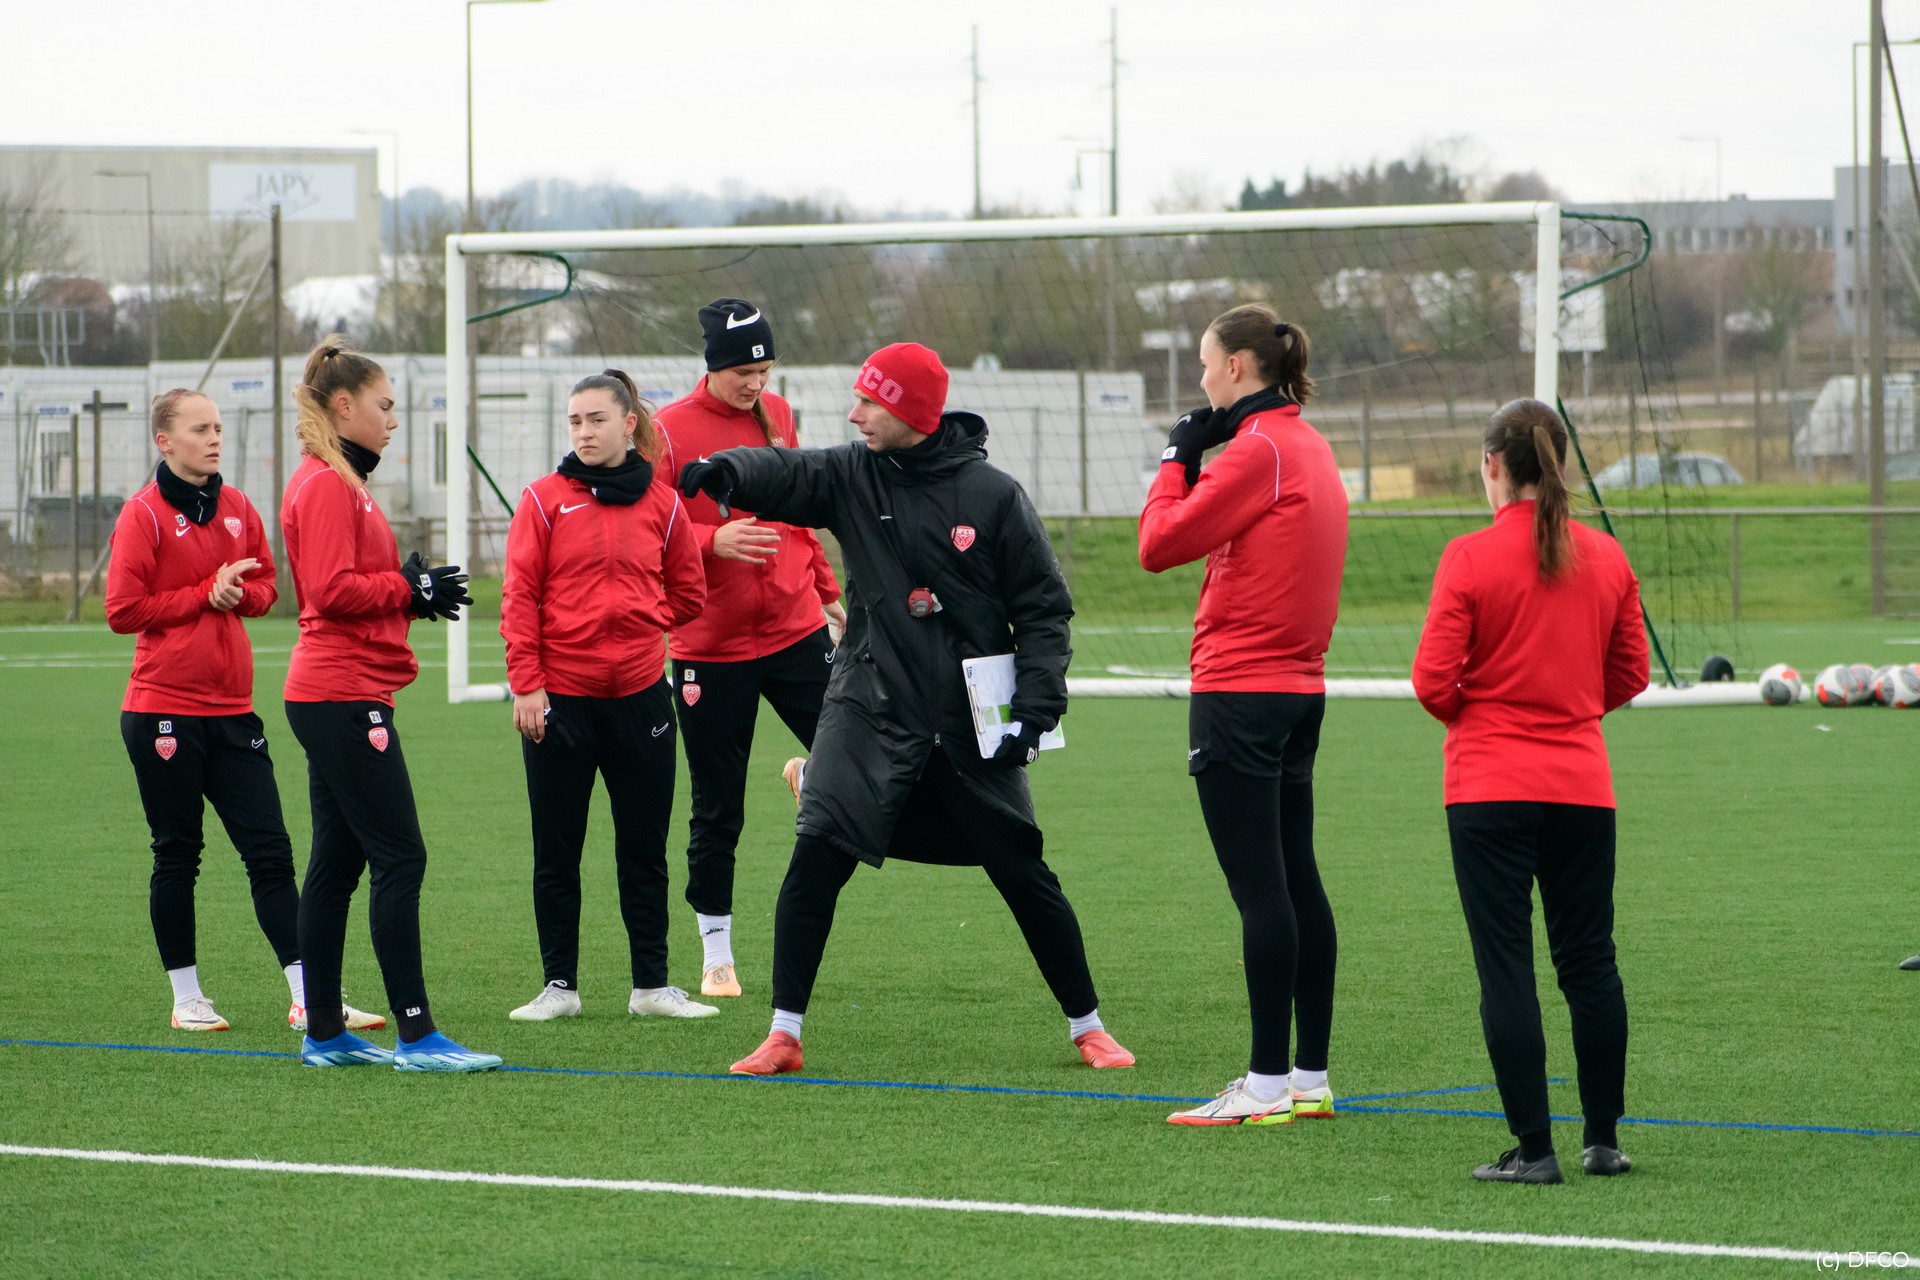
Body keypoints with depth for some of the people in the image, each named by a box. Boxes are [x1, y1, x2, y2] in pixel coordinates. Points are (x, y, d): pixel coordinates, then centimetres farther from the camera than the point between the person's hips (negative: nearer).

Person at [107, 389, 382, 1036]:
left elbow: (265, 586, 18)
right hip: (164, 709, -5)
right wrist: (206, 593, -12)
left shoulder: (237, 508, 9)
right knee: (177, 855, 4)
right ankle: (187, 998, 14)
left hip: (232, 708, 5)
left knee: (271, 852, 0)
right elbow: (124, 610, -10)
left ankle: (308, 1000, -1)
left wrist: (239, 593, -4)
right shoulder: (144, 515, -7)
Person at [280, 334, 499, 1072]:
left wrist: (416, 591, 8)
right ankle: (416, 1034, -12)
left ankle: (325, 1033, 14)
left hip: (336, 698, 11)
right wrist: (409, 588, -11)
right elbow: (332, 590, -21)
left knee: (337, 862, 11)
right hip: (346, 697, -11)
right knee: (399, 858, -11)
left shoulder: (338, 483, 19)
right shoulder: (327, 486, -13)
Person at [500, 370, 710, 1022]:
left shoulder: (660, 502, 5)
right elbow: (520, 596, -5)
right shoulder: (545, 499, -1)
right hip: (559, 696, -2)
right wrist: (526, 682, -11)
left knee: (644, 846, 6)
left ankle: (652, 984, 13)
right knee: (556, 849, 3)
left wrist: (639, 620, 2)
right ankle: (559, 985, 10)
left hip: (640, 693, 2)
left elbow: (687, 593, 14)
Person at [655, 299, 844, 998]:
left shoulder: (777, 415, 8)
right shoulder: (670, 429, -8)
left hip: (795, 630, 4)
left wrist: (826, 590, 24)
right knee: (717, 810, 2)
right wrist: (714, 540, -26)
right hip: (709, 647, -4)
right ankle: (717, 955, 14)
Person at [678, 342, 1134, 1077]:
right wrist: (722, 470, -38)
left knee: (1023, 874, 5)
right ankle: (783, 1037, -6)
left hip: (971, 725, -1)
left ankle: (1088, 1028, 22)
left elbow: (1044, 608, -2)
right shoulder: (853, 476, 0)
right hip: (870, 712, 1)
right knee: (817, 857, -13)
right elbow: (783, 473, -15)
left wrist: (1035, 706, -11)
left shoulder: (992, 496, -5)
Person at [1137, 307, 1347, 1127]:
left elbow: (1160, 544, -14)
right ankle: (1309, 1079, 14)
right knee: (1296, 882, 11)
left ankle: (1268, 1085, -8)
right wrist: (1198, 460, 7)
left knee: (1260, 889, -8)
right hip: (1299, 689, 9)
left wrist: (1178, 458, -1)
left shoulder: (1259, 451, -14)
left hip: (1239, 696, -9)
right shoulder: (1308, 447, 15)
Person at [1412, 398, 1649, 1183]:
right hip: (1582, 786, 4)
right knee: (1590, 962, 12)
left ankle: (1532, 1148, -4)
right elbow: (1630, 673, 9)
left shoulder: (1470, 559, -10)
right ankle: (1602, 1140, 15)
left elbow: (1433, 681, -10)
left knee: (1506, 965, -1)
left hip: (1490, 789, -4)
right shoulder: (1606, 560, 2)